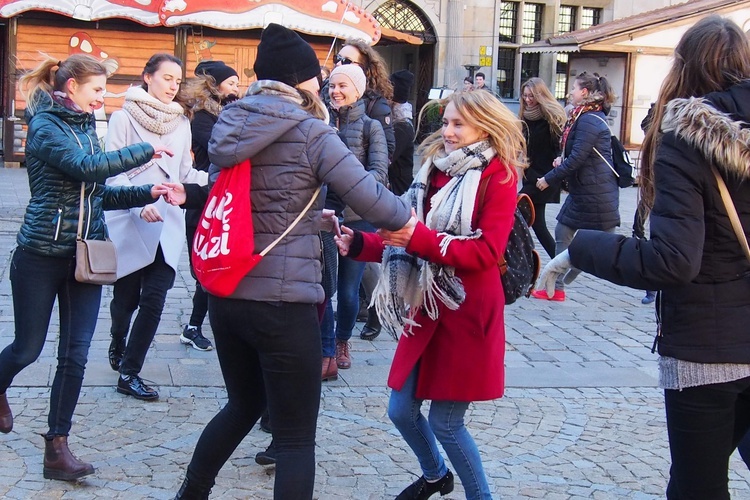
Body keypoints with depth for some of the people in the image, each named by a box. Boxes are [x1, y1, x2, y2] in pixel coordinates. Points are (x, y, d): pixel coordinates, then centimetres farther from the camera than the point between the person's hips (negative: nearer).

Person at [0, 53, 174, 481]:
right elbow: (85, 168, -25)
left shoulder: (86, 127, 11)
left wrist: (147, 193, 2)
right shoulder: (45, 126, -10)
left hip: (85, 254, 6)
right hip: (41, 254, -6)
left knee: (76, 354, 1)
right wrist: (146, 151, -21)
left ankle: (58, 447, 8)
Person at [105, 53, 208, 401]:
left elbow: (184, 173, 10)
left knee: (154, 297, -6)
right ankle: (118, 346, 39)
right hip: (129, 221, -3)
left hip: (168, 223, 3)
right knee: (126, 296, 8)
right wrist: (139, 203, -22)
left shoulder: (181, 122, 10)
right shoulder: (124, 118, -2)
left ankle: (129, 372, 3)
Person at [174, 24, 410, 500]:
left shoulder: (229, 125, 8)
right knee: (297, 437, 3)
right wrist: (410, 221, 7)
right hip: (282, 303, -7)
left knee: (244, 404, 29)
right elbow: (367, 194, -11)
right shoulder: (310, 131, -10)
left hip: (225, 295, 7)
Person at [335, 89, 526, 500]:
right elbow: (405, 238, 10)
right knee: (401, 410, 12)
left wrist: (420, 238, -27)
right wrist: (359, 244, -7)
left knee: (445, 423, -1)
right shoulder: (436, 169, 10)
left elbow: (486, 251, -19)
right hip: (426, 308, 6)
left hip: (468, 312, -6)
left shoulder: (499, 175, -8)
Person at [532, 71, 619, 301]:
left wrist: (549, 179, -13)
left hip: (596, 195, -11)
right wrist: (562, 159, 2)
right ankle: (556, 288, 18)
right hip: (581, 192, 11)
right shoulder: (584, 117, 13)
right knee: (563, 235, 12)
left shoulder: (589, 121, -18)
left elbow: (576, 159, -22)